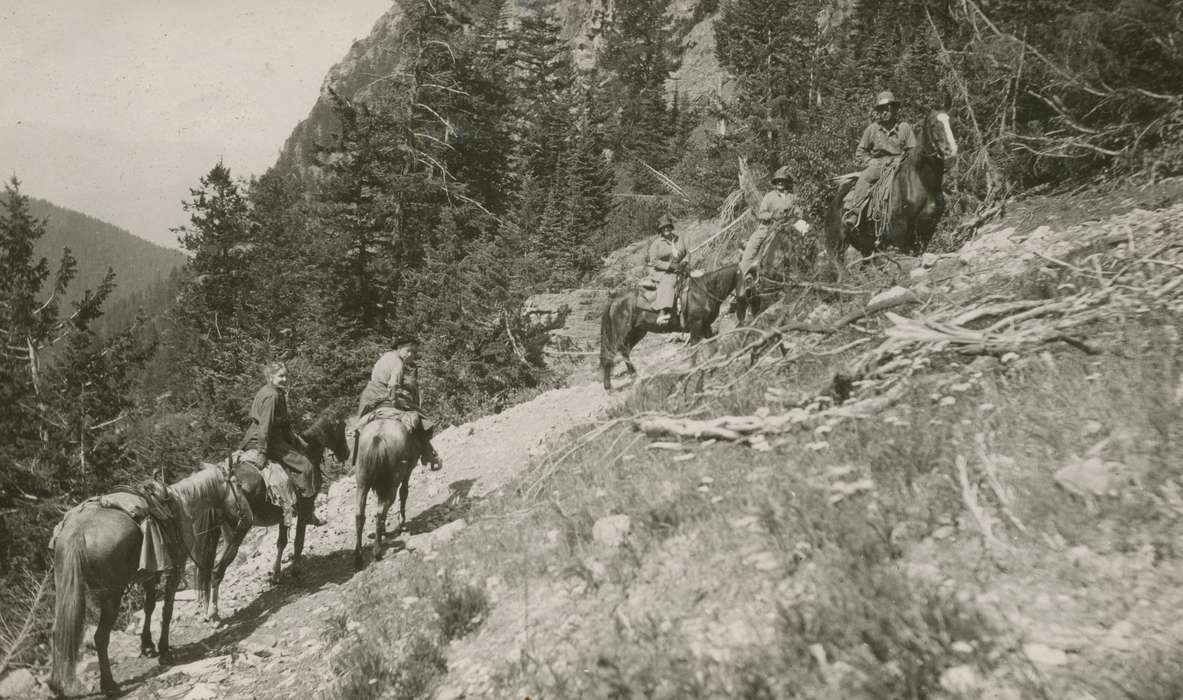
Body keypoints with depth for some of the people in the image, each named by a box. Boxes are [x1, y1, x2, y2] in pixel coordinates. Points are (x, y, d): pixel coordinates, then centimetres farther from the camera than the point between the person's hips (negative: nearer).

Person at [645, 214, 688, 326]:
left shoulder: (678, 240, 13)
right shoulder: (656, 243, -4)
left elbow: (686, 254, 22)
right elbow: (654, 261, -12)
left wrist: (684, 262, -2)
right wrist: (670, 266, -20)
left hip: (678, 271, 6)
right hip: (660, 272, -6)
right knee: (668, 283, -35)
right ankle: (662, 312, -47)